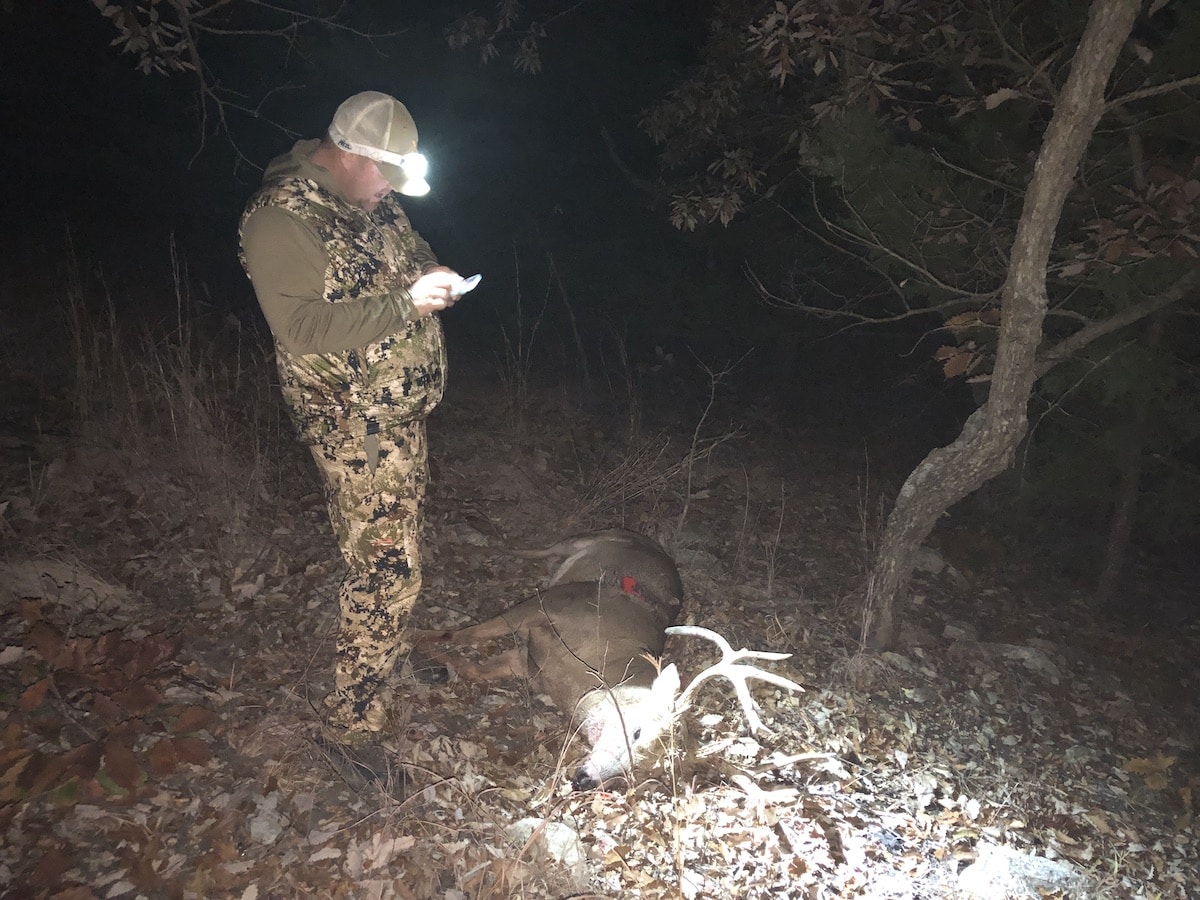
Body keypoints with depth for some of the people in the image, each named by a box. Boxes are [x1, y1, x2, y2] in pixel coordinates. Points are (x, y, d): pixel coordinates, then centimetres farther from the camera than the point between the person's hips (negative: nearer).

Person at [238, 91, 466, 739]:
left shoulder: (372, 199, 7)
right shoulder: (280, 219, -19)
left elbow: (409, 248, 24)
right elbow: (302, 326, -26)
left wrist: (432, 274, 0)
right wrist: (406, 302, -26)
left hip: (403, 411, 9)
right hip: (354, 426, -9)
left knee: (396, 545, 22)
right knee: (385, 568, -7)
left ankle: (390, 652, 45)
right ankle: (355, 719, 10)